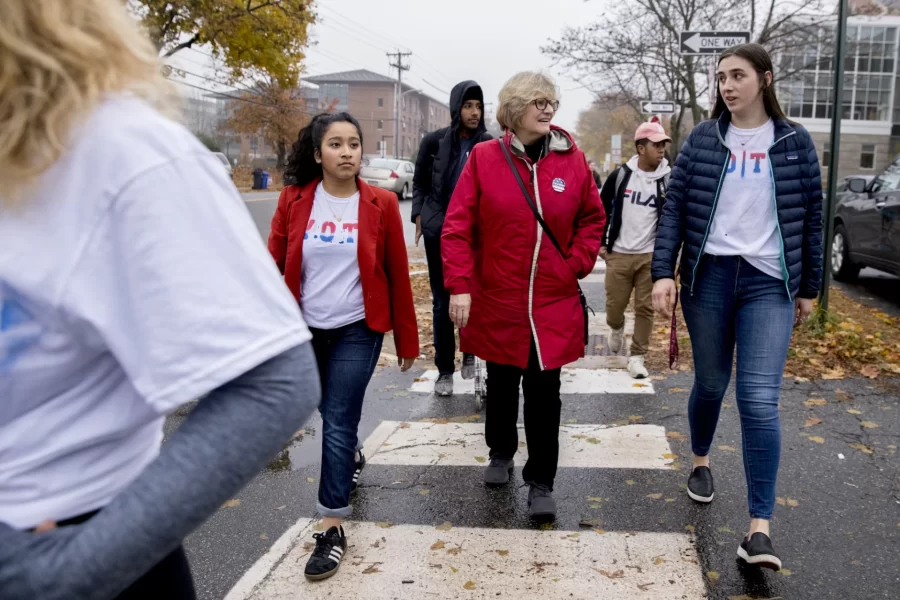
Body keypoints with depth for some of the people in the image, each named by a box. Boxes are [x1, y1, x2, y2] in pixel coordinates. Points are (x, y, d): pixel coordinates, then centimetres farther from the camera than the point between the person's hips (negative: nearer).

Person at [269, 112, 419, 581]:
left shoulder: (381, 204, -8)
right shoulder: (294, 200, -4)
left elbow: (398, 274, -4)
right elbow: (275, 267, -1)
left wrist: (407, 339, -1)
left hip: (357, 330, -3)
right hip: (305, 329, 3)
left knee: (337, 423, -4)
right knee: (331, 413, 21)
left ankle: (332, 526, 7)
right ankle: (353, 456, 52)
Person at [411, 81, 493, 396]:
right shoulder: (434, 141, -1)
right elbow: (419, 182, 10)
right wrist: (419, 214, 1)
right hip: (439, 230, 0)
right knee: (443, 301, 5)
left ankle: (470, 353, 29)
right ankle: (444, 369, 15)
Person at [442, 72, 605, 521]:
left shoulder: (572, 160, 0)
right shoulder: (484, 158, -6)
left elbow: (593, 218, 11)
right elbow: (457, 226, -8)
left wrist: (577, 264, -1)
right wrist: (459, 286, -14)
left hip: (553, 303, 1)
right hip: (496, 300, 0)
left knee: (544, 390, 2)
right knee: (501, 383, 17)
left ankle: (541, 482, 15)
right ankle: (501, 453, 41)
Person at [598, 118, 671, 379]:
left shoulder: (668, 179, -3)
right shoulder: (620, 175, -2)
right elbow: (602, 209, 8)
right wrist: (601, 243, 4)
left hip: (651, 256, 0)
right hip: (618, 254, 0)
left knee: (645, 308, 2)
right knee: (615, 305, 7)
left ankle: (637, 356, 13)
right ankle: (617, 328, 41)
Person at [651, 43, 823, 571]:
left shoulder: (795, 142, 3)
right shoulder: (702, 139, 4)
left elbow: (811, 215, 7)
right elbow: (676, 207, 1)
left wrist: (810, 287, 8)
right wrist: (664, 272, -9)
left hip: (769, 282, -1)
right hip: (709, 276, 1)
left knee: (760, 400, -10)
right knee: (710, 382, 13)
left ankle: (760, 527, -5)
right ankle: (701, 463, 42)